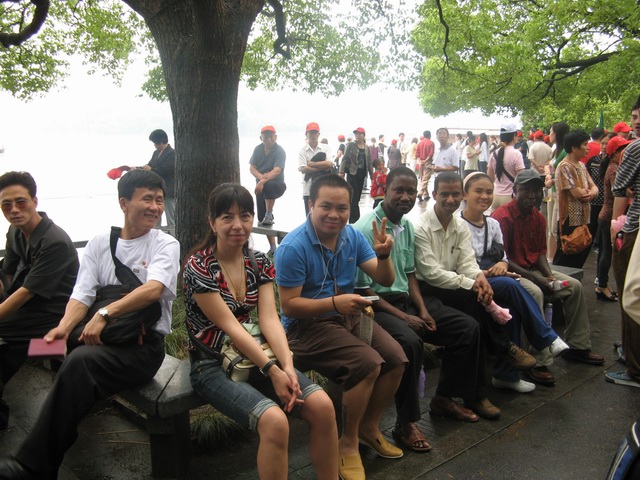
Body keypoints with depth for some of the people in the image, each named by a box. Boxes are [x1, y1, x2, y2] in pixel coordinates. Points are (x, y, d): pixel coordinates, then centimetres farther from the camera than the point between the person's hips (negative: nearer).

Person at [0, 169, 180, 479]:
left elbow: (153, 289, -20)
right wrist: (65, 326, -20)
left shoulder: (165, 245, -1)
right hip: (102, 334, 5)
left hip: (145, 342, -5)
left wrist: (105, 313, -31)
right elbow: (82, 294, 1)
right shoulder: (99, 244, 11)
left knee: (80, 360, -30)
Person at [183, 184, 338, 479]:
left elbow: (269, 318, -6)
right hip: (213, 366, -5)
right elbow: (229, 325, -18)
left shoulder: (259, 263, 4)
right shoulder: (198, 267, -13)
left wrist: (287, 366, -22)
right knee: (275, 421, -29)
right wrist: (272, 370, -23)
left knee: (322, 405, -15)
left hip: (257, 358, 5)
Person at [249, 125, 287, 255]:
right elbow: (252, 168, -1)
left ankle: (269, 215, -23)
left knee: (267, 187, -41)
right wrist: (261, 177, -21)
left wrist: (263, 181, -39)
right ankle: (272, 247, 12)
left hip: (277, 184, -5)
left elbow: (277, 170, -26)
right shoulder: (258, 149, 2)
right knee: (261, 218, 2)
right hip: (261, 186, 5)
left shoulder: (280, 151, -14)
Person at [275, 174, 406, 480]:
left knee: (397, 359, -10)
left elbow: (385, 281, 0)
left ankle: (369, 426, 16)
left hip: (349, 316, 7)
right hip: (307, 325, -7)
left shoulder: (352, 236, 0)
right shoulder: (293, 247, -19)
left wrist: (383, 256, -22)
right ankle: (348, 442, -3)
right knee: (368, 364, -26)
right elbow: (289, 306, -18)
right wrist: (334, 302, -29)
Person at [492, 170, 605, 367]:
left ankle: (577, 346, 13)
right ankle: (537, 361, -29)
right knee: (534, 292, -35)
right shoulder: (502, 217, -18)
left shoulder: (538, 218, 7)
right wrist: (534, 278, -23)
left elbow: (540, 252, 13)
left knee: (574, 286, 2)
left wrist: (549, 275, -7)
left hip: (533, 269, 9)